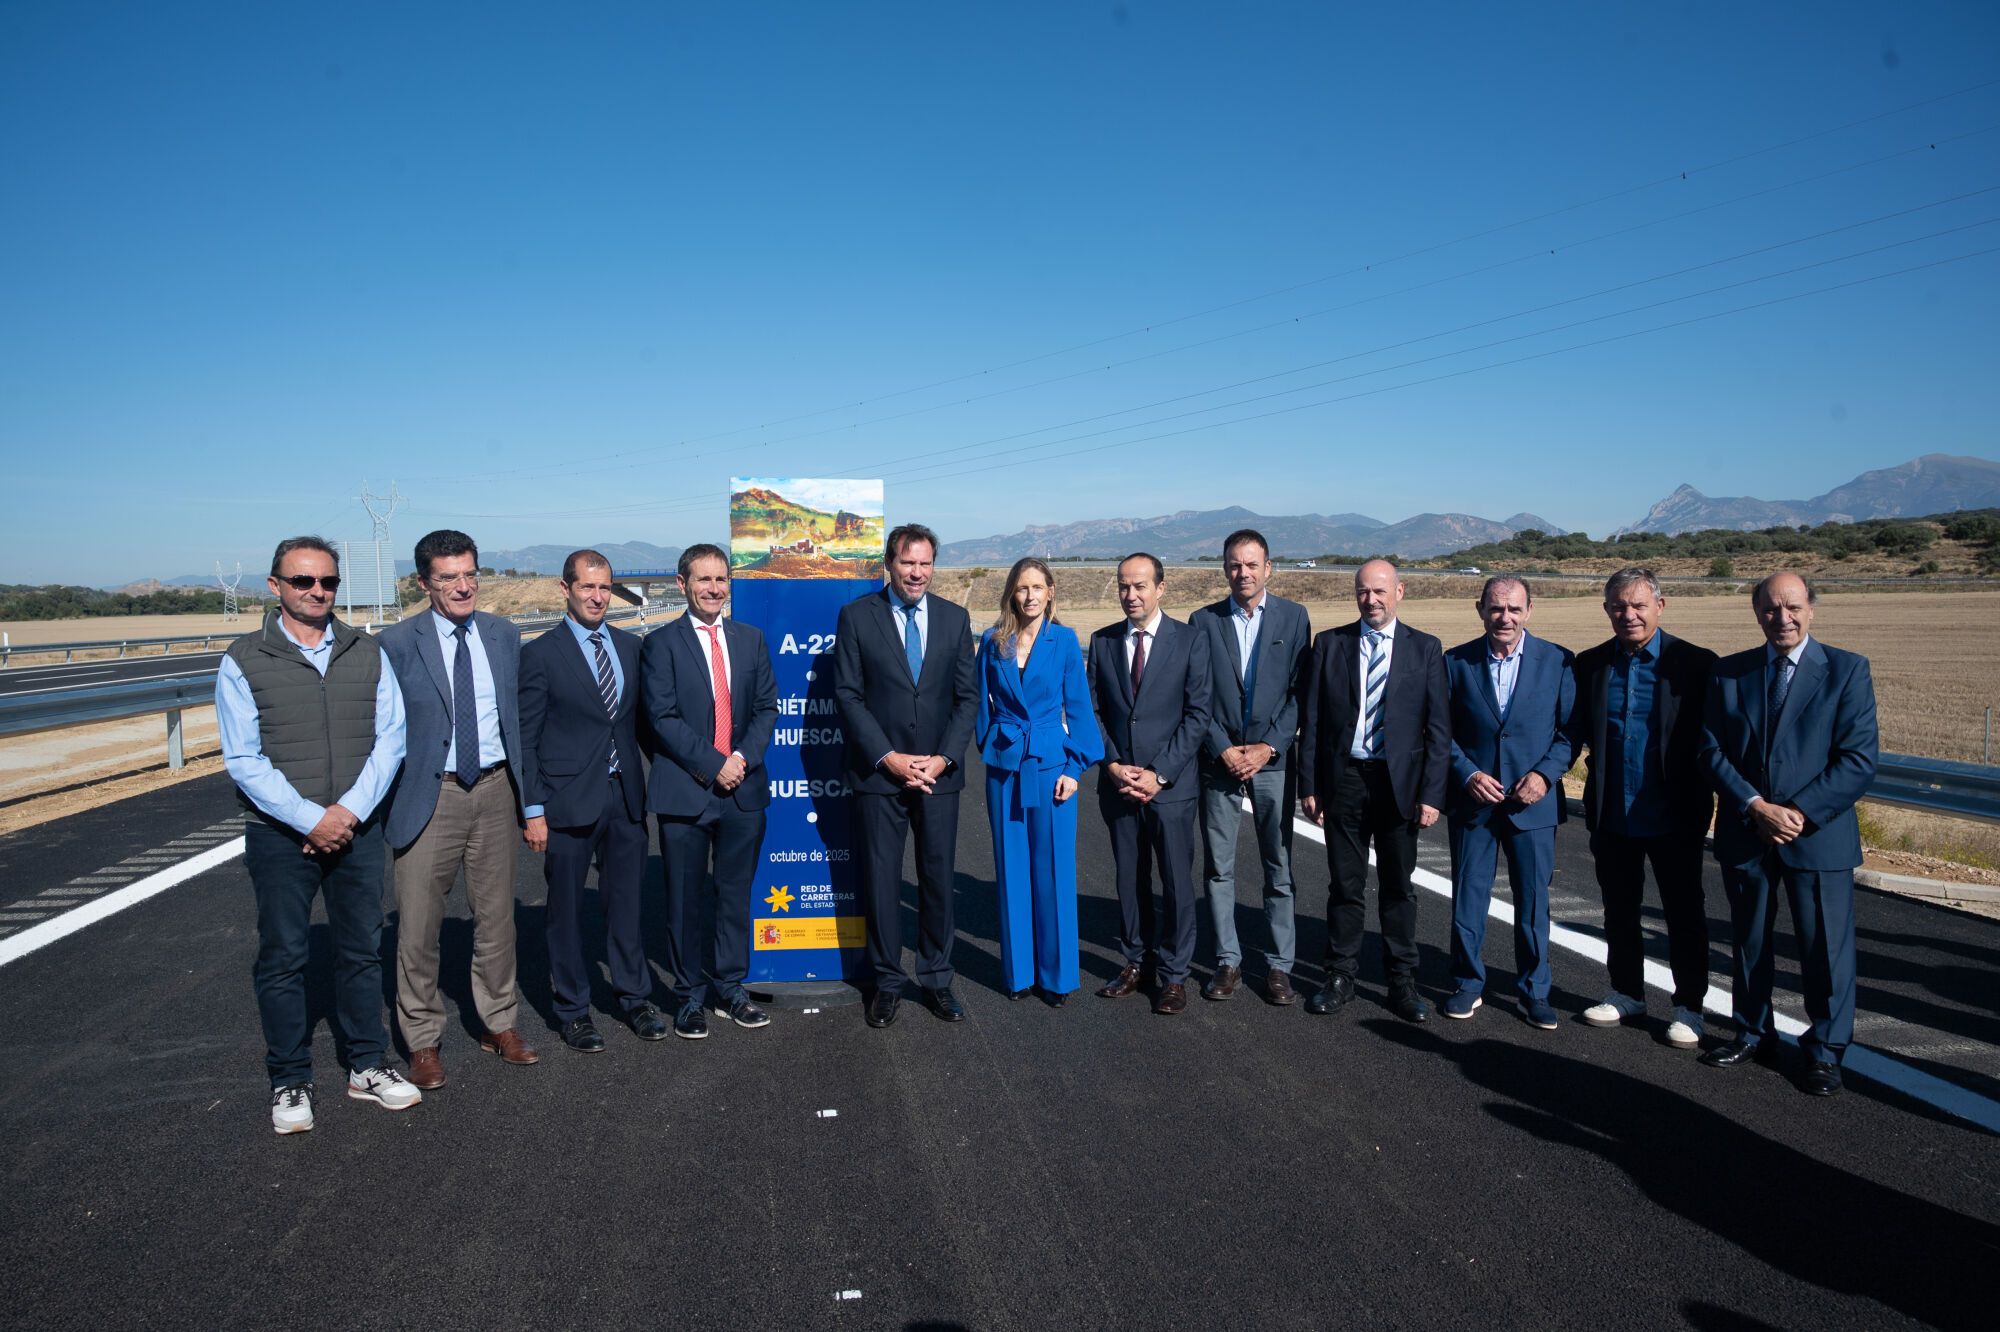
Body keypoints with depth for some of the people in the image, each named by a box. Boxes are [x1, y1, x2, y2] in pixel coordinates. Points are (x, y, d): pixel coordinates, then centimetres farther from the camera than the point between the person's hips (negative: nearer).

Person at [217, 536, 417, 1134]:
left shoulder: (366, 654, 5)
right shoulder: (244, 661, -3)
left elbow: (390, 740, 0)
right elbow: (243, 760, -8)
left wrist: (349, 811, -11)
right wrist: (310, 819, -15)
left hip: (357, 830, 3)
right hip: (280, 836, -2)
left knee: (362, 950, 11)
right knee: (282, 959, 6)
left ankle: (367, 1067, 24)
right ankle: (290, 1083, 20)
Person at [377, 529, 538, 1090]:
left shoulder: (504, 635, 5)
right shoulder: (397, 643, -7)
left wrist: (523, 788, 8)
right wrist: (387, 800, -6)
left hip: (495, 792, 3)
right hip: (429, 796, -3)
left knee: (496, 917, 14)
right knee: (418, 926, 3)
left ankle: (499, 1024, 30)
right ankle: (423, 1042, 20)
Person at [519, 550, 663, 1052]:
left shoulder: (630, 646, 9)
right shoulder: (541, 654, -4)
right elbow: (526, 738, -5)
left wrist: (648, 784, 5)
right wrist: (533, 809, -9)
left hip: (625, 796, 4)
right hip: (569, 799, -4)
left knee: (626, 901, 12)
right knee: (566, 909, 7)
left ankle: (634, 998, 26)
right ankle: (573, 1010, 21)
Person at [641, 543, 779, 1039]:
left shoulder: (751, 639, 10)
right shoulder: (661, 643, -3)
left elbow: (766, 707, 8)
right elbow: (663, 717, -9)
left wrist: (743, 758, -9)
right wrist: (713, 765, -15)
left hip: (744, 788, 4)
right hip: (684, 792, -3)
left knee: (735, 895, 11)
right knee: (685, 900, 6)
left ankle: (730, 989, 25)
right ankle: (690, 996, 19)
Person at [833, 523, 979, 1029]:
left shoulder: (955, 618, 6)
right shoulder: (856, 616, -2)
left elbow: (967, 696, 5)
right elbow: (847, 696, -5)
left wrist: (944, 758, -8)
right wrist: (887, 757, -12)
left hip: (939, 772, 2)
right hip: (879, 773, -2)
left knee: (938, 877, 8)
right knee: (880, 879, 4)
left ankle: (936, 978, 21)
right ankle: (886, 981, 18)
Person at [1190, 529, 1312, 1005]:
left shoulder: (1294, 617, 3)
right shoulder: (1204, 621, 5)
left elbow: (1301, 691, -1)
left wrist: (1269, 746, -10)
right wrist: (1224, 750, -8)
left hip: (1273, 759, -1)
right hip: (1219, 760, 1)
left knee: (1279, 869, 4)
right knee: (1217, 869, 5)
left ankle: (1279, 965, 14)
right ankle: (1228, 961, 17)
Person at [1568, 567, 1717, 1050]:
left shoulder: (1694, 663, -8)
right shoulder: (1591, 664, 3)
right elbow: (1574, 733, 5)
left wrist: (1704, 801, -15)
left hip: (1673, 816, -3)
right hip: (1612, 815, 4)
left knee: (1684, 913, 10)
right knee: (1619, 910, 16)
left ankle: (1688, 1006, 24)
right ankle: (1627, 994, 33)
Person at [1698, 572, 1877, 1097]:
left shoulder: (1847, 670, -3)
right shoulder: (1728, 672, 5)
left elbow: (1859, 759, -8)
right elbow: (1712, 750, -1)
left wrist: (1800, 814, -16)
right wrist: (1758, 808, -13)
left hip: (1819, 834, -2)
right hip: (1745, 833, 3)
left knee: (1825, 946, 4)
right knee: (1748, 940, 14)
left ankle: (1825, 1052, 20)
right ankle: (1753, 1035, 30)